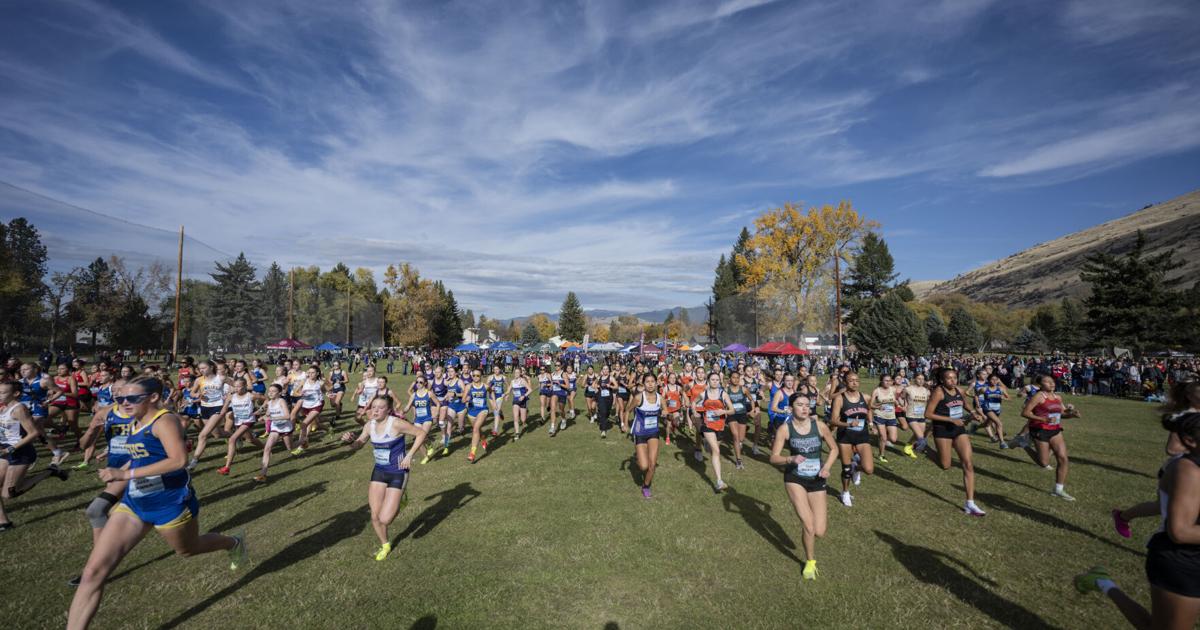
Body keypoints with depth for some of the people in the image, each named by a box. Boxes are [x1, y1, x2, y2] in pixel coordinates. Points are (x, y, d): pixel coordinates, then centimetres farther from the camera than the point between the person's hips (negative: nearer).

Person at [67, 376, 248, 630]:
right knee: (93, 572, -2)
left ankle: (234, 542, 49)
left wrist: (126, 474, -31)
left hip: (171, 503, -7)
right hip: (134, 503, 7)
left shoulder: (164, 420, -19)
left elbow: (179, 460, -32)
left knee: (188, 550, 20)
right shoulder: (136, 425, 6)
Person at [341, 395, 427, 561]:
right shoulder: (369, 426, -4)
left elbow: (421, 433, -17)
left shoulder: (396, 423, -23)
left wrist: (409, 456, -19)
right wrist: (349, 441, -11)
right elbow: (358, 445, 11)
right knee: (374, 516, 7)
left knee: (385, 519, -9)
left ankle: (399, 501, 25)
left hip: (398, 473, -6)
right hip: (379, 471, 6)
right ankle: (385, 545, 35)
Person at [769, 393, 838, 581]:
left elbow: (834, 449, 6)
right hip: (794, 479, -2)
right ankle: (810, 562, 20)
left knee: (819, 532, -2)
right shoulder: (785, 429, -14)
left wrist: (827, 467, -9)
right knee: (808, 526, -10)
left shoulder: (820, 426, -10)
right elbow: (774, 457, -11)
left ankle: (822, 517, 37)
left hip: (817, 480, 2)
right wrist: (791, 459, -31)